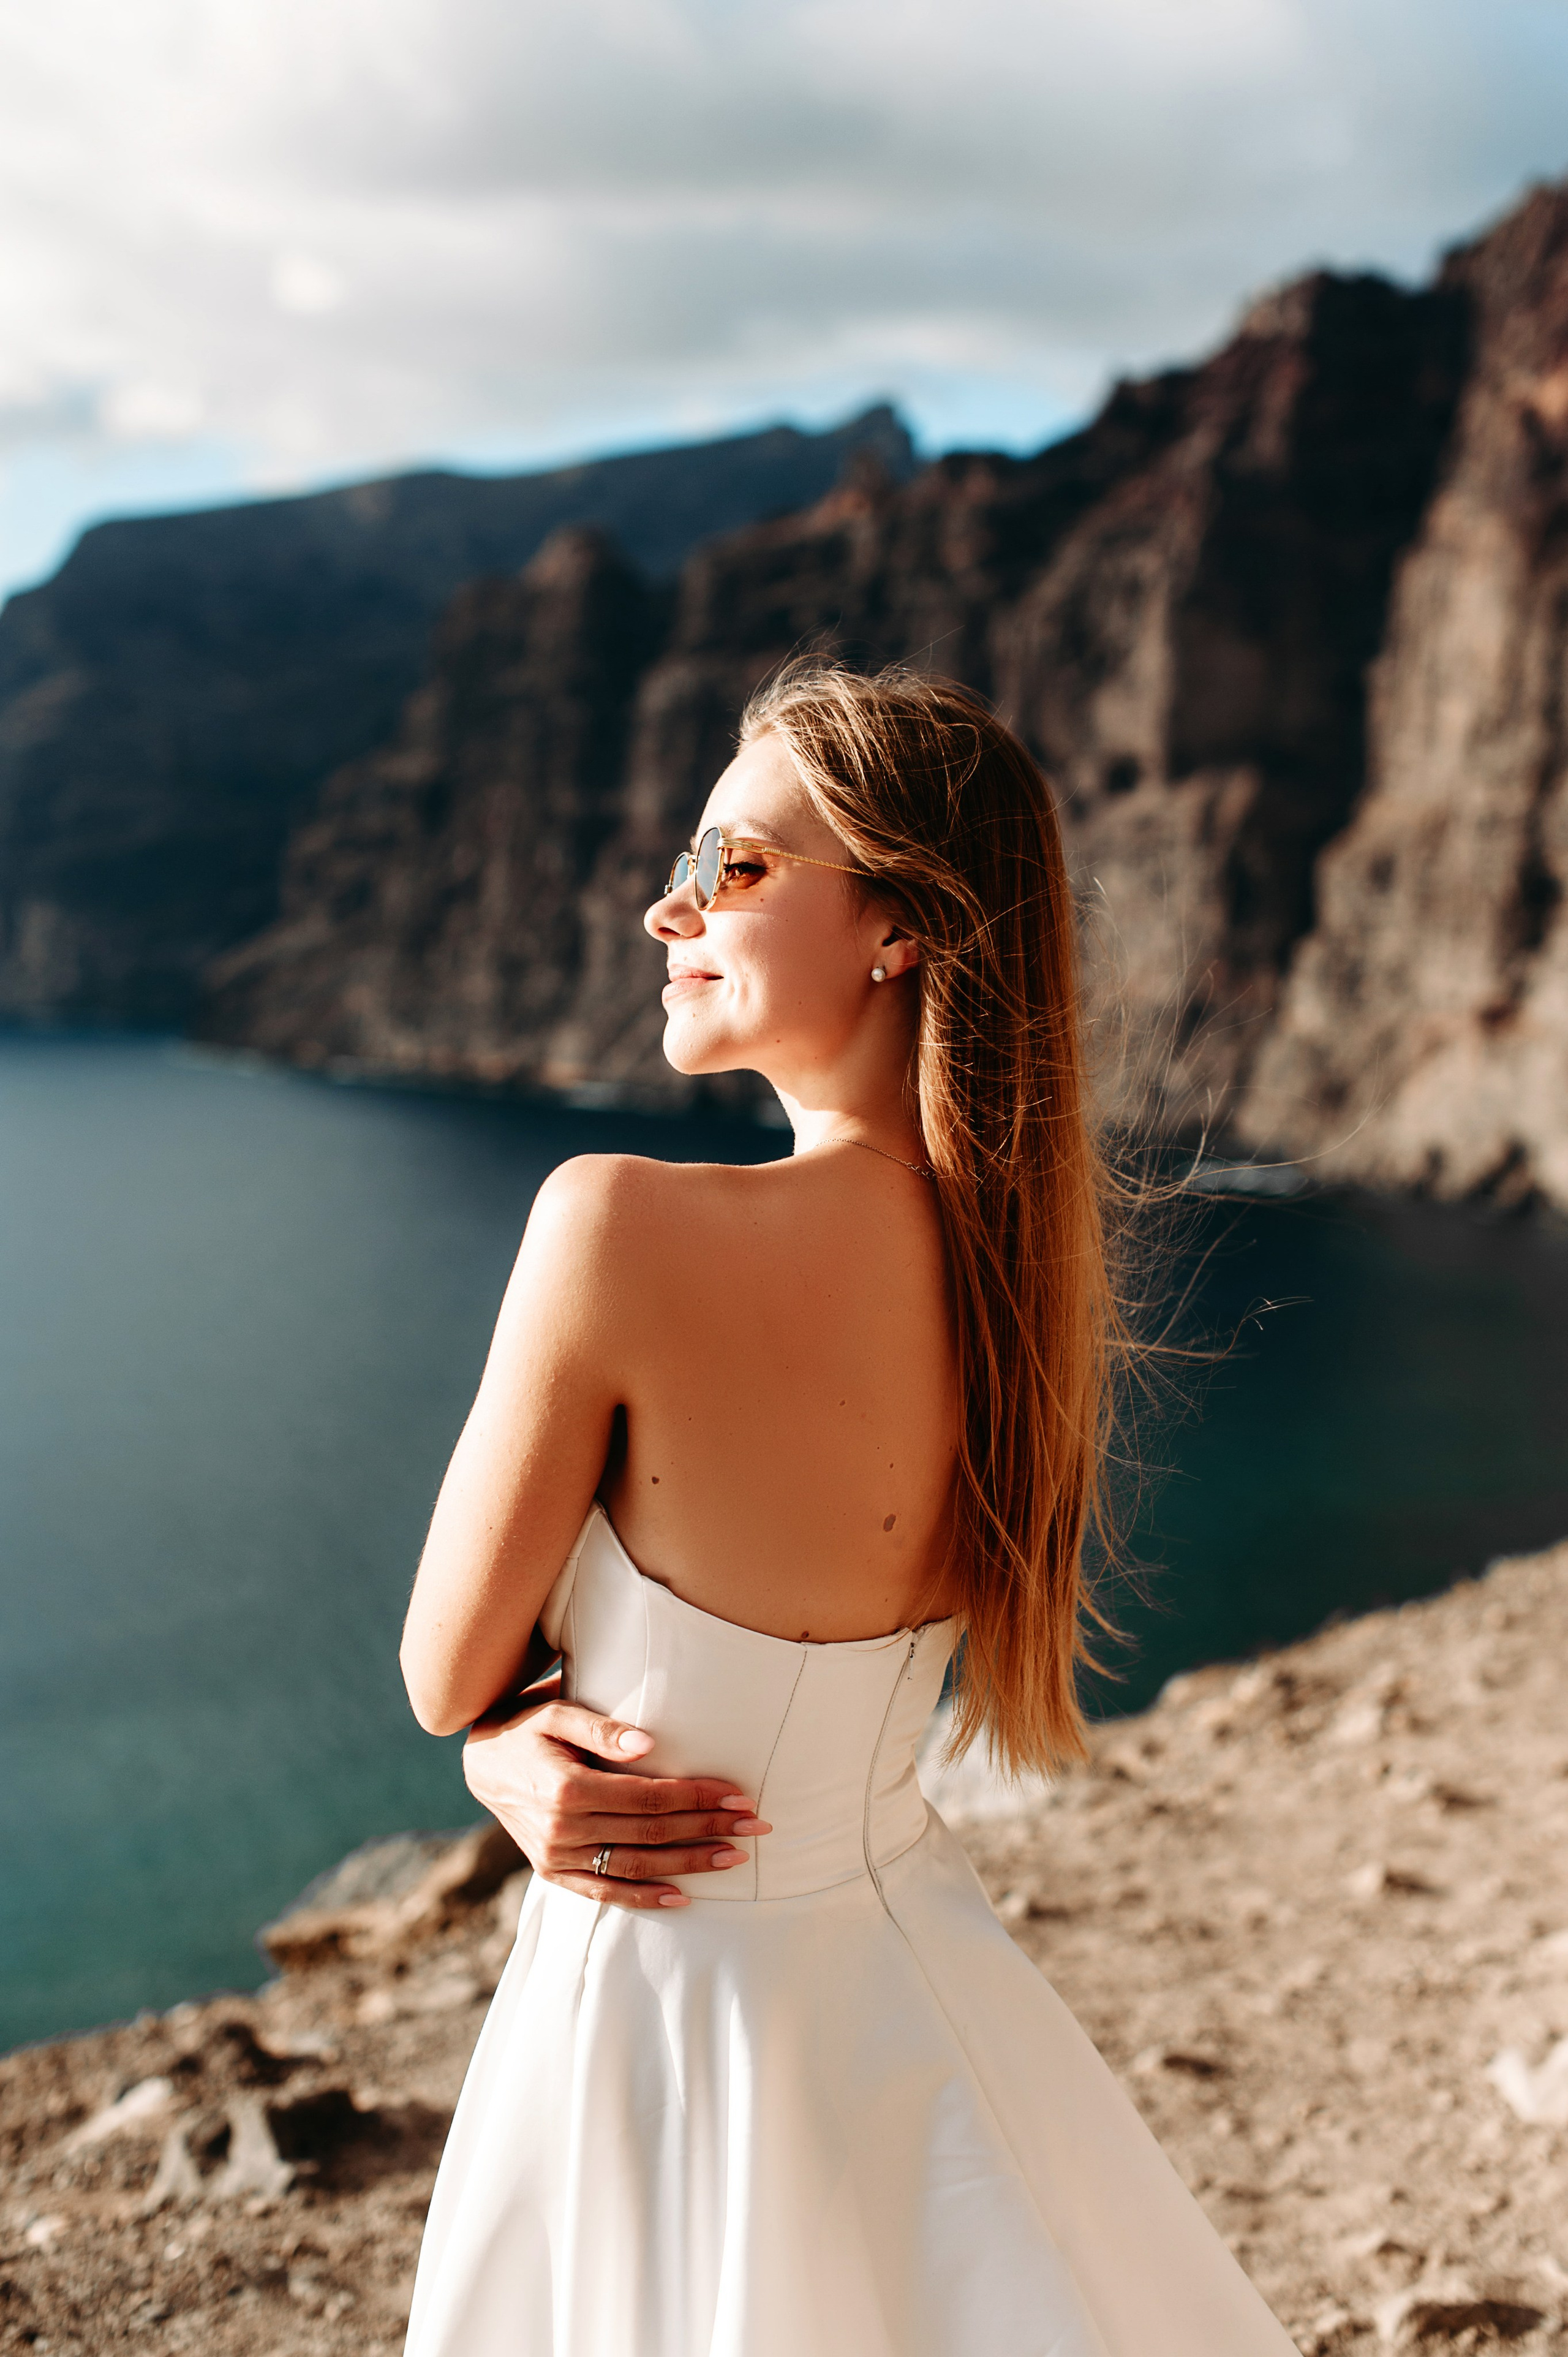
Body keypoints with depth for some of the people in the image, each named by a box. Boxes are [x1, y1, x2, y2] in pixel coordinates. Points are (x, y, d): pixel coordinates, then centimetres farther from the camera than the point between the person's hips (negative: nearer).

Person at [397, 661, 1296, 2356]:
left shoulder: (620, 1227, -27)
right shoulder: (1014, 1252, -5)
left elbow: (444, 1674, -13)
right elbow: (793, 1622, 4)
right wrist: (532, 1747, -9)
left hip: (663, 2022, -6)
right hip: (912, 1971, 6)